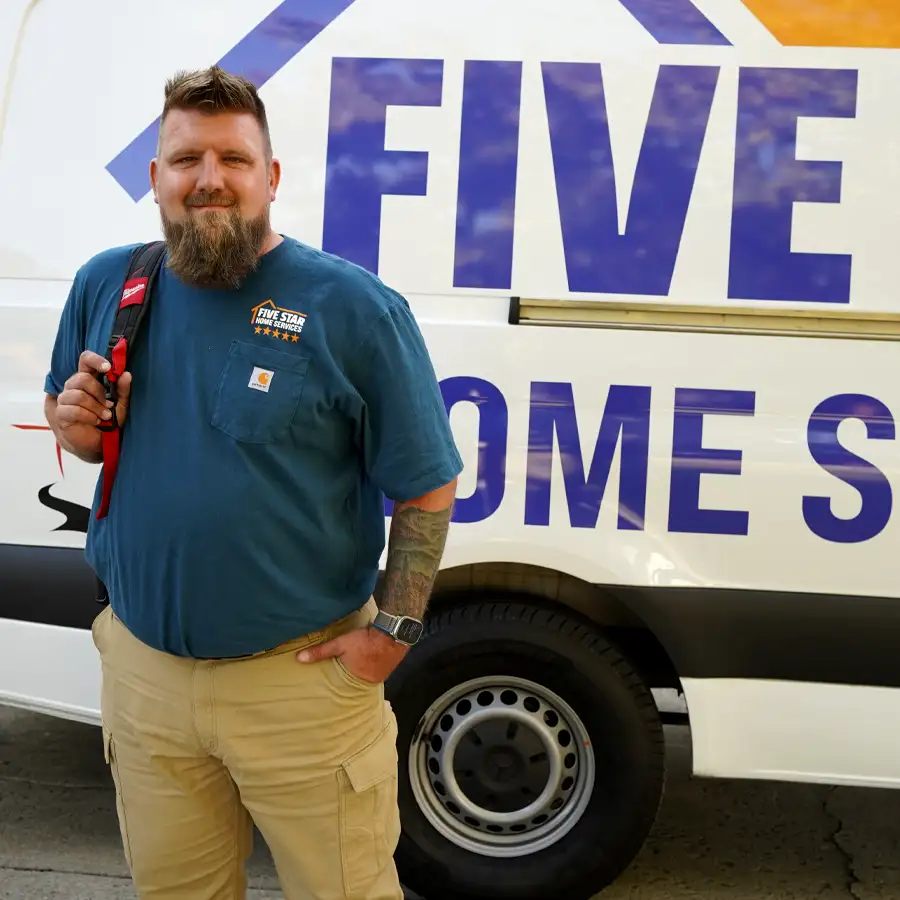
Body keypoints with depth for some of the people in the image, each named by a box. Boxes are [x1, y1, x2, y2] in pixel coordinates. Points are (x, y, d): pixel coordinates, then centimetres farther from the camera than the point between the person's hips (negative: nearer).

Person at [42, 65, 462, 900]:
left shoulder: (354, 306, -12)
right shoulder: (106, 285, 2)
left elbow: (426, 488, -8)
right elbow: (63, 415, 16)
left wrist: (392, 629, -13)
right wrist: (74, 423, -7)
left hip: (304, 677, -4)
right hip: (139, 668, 4)